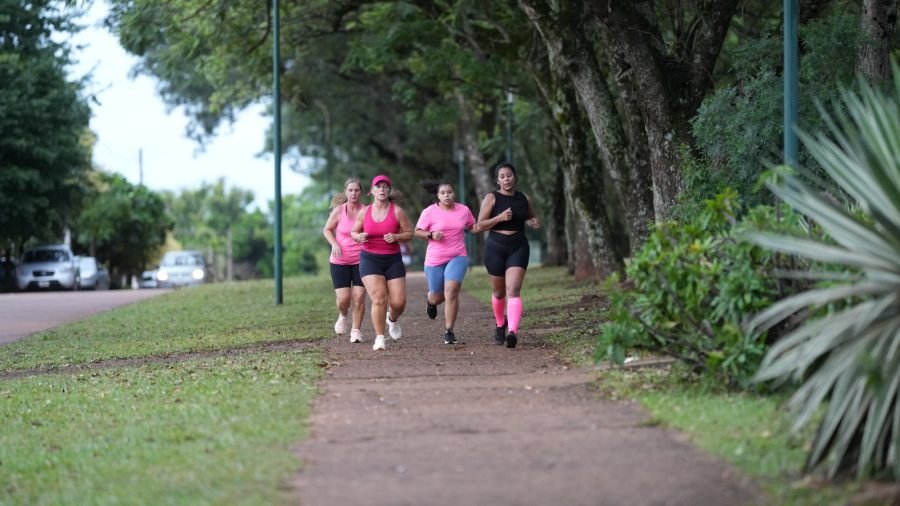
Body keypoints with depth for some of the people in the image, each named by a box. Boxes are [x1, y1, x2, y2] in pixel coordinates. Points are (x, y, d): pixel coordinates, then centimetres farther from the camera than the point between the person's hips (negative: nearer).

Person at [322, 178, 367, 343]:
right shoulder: (339, 211, -3)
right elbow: (327, 230, 8)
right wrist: (334, 244, -9)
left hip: (361, 261, 0)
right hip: (340, 261, 0)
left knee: (359, 297, -7)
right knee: (343, 298, -5)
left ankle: (356, 330, 7)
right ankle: (342, 316, 29)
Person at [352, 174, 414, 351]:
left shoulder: (397, 211, -3)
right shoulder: (364, 212, 1)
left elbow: (409, 233, 1)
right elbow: (354, 232, 14)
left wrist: (396, 237, -18)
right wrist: (359, 237, -9)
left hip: (393, 260, 0)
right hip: (370, 259, 0)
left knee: (399, 302, -3)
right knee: (379, 299, -15)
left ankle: (392, 320, 34)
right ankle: (379, 338, -4)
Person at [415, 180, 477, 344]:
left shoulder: (464, 210, 3)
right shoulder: (430, 212, -5)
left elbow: (472, 226, 20)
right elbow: (417, 232, 1)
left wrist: (477, 228, -3)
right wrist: (431, 235, -18)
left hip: (458, 257, 0)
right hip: (435, 259, 0)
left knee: (451, 292, -18)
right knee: (437, 296, 13)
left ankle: (449, 331, -11)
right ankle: (430, 301, 54)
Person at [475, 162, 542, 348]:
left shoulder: (524, 199, 6)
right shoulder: (491, 198, -3)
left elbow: (530, 218, 23)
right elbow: (481, 225, -7)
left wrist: (534, 223, 0)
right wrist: (500, 217, -20)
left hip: (518, 248, 0)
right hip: (495, 247, 0)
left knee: (513, 290, -17)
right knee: (498, 292, 14)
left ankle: (513, 332, -29)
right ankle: (500, 324, 42)